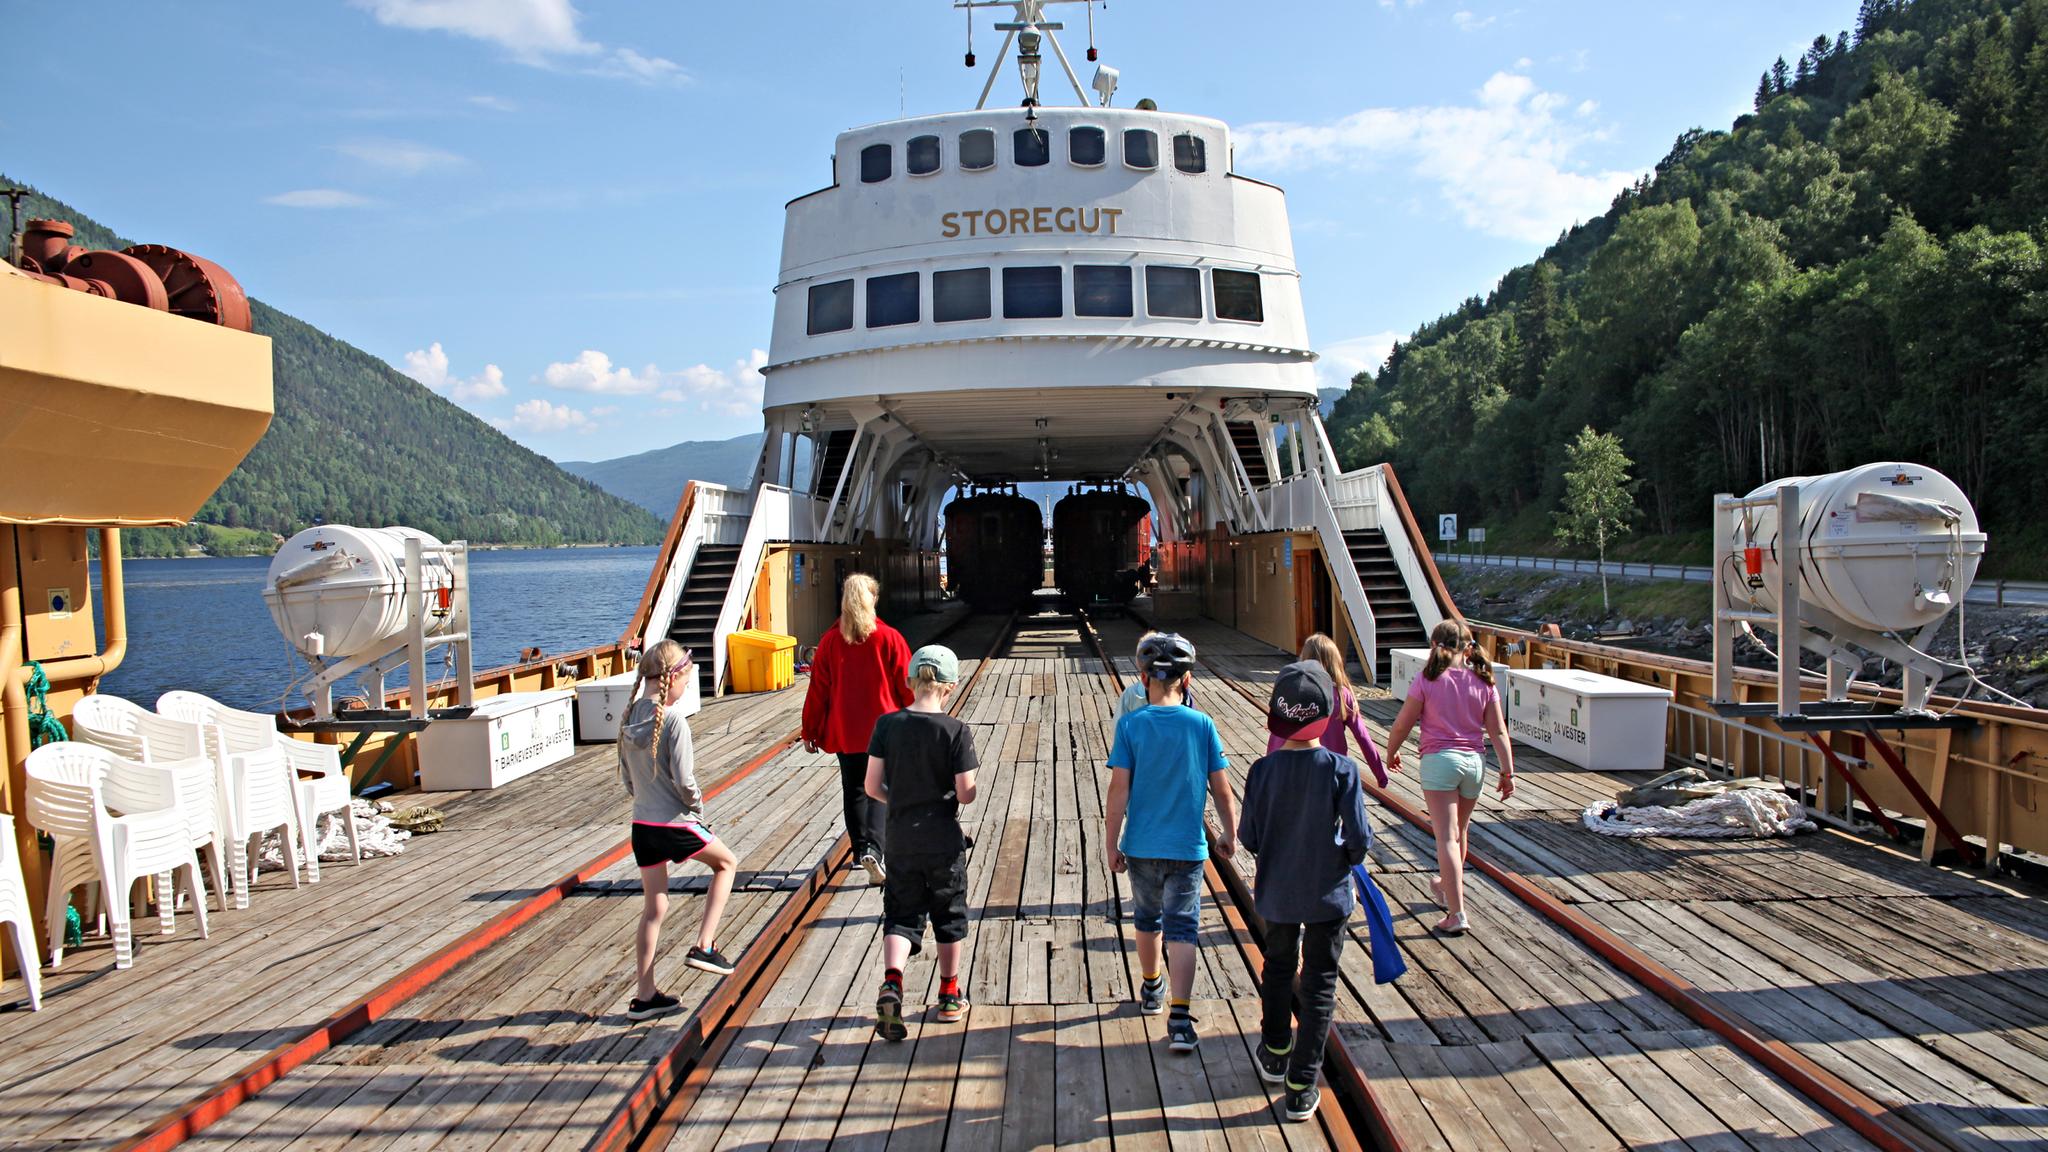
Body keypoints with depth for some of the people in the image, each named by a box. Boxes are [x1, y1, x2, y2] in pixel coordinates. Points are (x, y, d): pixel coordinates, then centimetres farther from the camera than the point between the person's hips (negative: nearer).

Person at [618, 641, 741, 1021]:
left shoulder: (630, 720, 4)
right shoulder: (673, 722, -19)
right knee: (726, 863, 21)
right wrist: (698, 808, -3)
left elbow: (626, 778, 11)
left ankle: (644, 996, 19)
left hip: (642, 825, 6)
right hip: (677, 824, -6)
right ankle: (704, 945, 14)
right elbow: (684, 780, -20)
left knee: (653, 910, 15)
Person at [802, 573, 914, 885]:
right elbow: (906, 684, -4)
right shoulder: (889, 638, -8)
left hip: (844, 731, 2)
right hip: (885, 728, -2)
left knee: (854, 789, 16)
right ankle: (873, 850, -15)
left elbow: (818, 689, 0)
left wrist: (811, 730, 9)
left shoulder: (830, 641, -4)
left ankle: (861, 849, 23)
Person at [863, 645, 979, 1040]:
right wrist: (970, 787, 9)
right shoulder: (956, 732, -13)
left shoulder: (887, 725, -5)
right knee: (949, 916, 16)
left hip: (901, 840, 2)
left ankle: (891, 981, -14)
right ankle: (949, 996, 27)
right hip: (944, 842, -2)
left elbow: (872, 787, -4)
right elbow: (966, 794, -13)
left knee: (901, 915, 11)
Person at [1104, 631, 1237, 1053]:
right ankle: (1179, 1019, -8)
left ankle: (1151, 990, 40)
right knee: (1182, 928, 1)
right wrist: (1230, 834, 13)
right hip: (1187, 846, -1)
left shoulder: (1130, 725, -10)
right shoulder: (1202, 725, -7)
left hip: (1141, 845, 1)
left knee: (1147, 918, 20)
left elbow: (1118, 789, -11)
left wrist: (1112, 844, -3)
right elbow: (1221, 788, -2)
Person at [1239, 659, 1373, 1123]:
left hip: (1277, 892, 2)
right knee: (1319, 984, 11)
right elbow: (1360, 838, -16)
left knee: (1278, 968, 24)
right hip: (1328, 894, -2)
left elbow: (1247, 836, -8)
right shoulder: (1341, 770, -18)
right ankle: (1302, 1087, 13)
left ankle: (1275, 1055, 42)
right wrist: (1349, 855, 7)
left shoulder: (1264, 770, -14)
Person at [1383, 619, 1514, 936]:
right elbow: (1498, 732, 2)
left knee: (1447, 837, -6)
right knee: (1460, 832, 23)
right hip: (1474, 761, 5)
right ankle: (1446, 886, 45)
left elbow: (1402, 724, -4)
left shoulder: (1428, 680, -7)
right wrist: (1507, 771, 6)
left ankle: (1457, 915, -11)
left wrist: (1391, 753, 12)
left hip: (1439, 759, -4)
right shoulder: (1483, 682, 3)